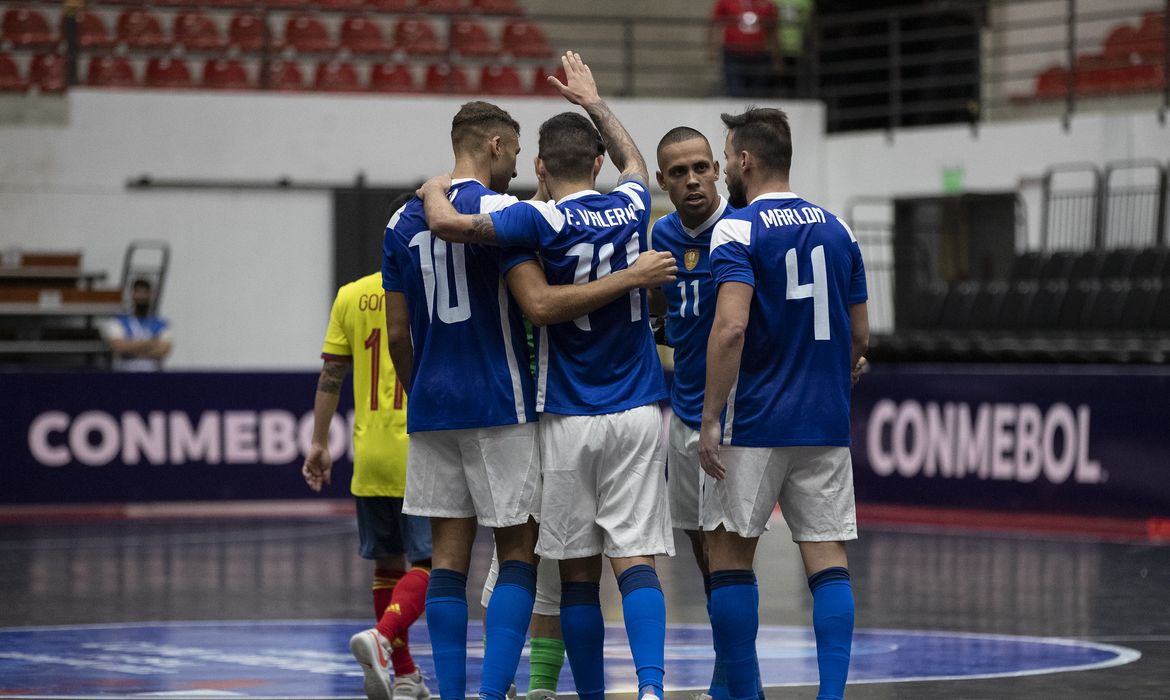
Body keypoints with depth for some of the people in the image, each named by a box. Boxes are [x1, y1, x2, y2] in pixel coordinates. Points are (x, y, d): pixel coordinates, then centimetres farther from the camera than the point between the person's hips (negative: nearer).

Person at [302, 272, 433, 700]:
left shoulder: (351, 295, 6)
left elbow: (331, 375, 6)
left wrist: (319, 444, 10)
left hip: (370, 456, 4)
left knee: (387, 563, 14)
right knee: (427, 563, -3)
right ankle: (382, 638, -27)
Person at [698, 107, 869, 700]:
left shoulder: (736, 230, -8)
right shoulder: (837, 230, 10)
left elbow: (731, 327, -20)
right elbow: (859, 335, 13)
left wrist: (711, 419, -17)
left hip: (755, 423, -5)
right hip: (827, 423, 5)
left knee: (728, 552, 6)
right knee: (826, 557, 3)